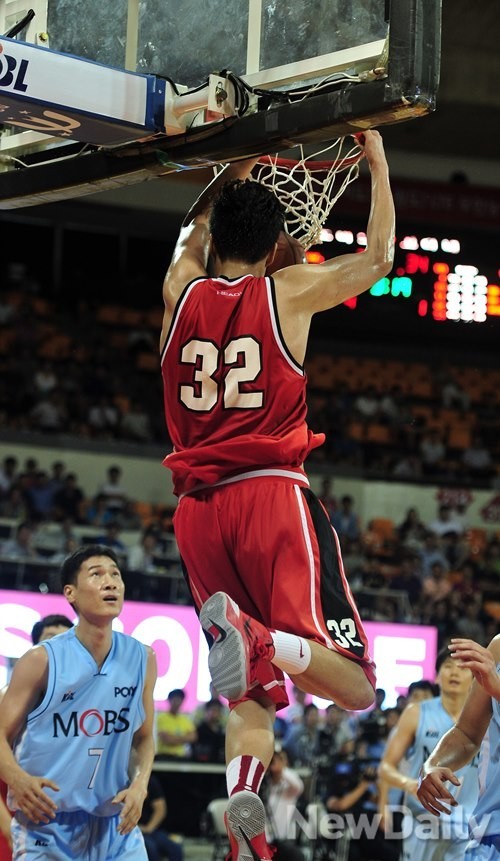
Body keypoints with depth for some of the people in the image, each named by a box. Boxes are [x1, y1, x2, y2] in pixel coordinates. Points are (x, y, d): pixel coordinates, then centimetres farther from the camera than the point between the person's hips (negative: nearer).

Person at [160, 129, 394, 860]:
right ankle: (259, 635, -39)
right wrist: (377, 163, 29)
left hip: (199, 508, 4)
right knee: (354, 686, -9)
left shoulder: (180, 293, 11)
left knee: (253, 693, 9)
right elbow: (378, 257, 20)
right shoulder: (287, 292, 3)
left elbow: (191, 232, 36)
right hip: (273, 495, -4)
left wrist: (231, 176, 47)